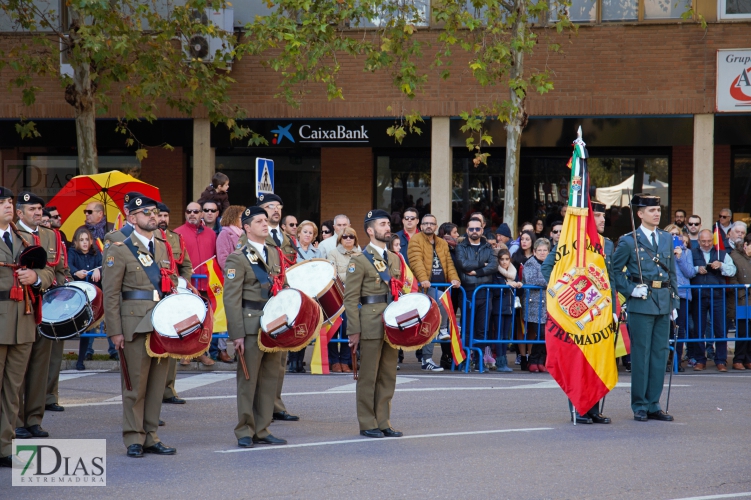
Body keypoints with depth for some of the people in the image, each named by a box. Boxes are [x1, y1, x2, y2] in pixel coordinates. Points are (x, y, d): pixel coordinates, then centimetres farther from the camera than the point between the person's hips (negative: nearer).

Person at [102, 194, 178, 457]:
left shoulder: (164, 247, 16)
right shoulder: (120, 250, -2)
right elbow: (110, 293, -5)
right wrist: (115, 331, -10)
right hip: (135, 324, -5)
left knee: (157, 382, 7)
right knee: (135, 383, -2)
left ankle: (151, 437, 14)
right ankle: (134, 439, 5)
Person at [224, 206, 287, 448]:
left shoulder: (275, 254, 14)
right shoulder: (238, 258, -5)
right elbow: (231, 299, -9)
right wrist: (237, 334, -15)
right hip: (251, 325, -6)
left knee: (270, 378, 7)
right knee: (248, 379, -1)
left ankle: (262, 430, 14)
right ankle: (245, 431, 6)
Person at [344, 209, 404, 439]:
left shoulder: (394, 259, 16)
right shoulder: (359, 261, -5)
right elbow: (351, 299, -8)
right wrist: (353, 331, -13)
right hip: (371, 324, -6)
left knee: (388, 376, 9)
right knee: (368, 376, 0)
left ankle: (383, 422, 16)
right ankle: (367, 424, 6)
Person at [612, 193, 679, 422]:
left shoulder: (667, 239, 12)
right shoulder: (628, 241, -3)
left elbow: (672, 273, 15)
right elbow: (614, 270, 1)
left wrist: (674, 303, 11)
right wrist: (629, 290, -9)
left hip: (663, 304, 5)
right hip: (641, 304, -5)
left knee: (660, 354, 7)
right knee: (640, 354, -2)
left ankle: (653, 405, 14)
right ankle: (639, 406, 5)